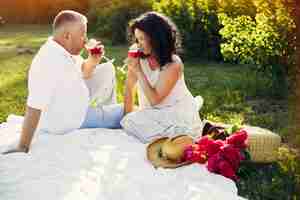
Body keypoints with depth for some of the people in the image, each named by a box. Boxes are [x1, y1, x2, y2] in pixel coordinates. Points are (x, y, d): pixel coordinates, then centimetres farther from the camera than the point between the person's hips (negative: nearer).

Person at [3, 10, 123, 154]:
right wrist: (23, 147, -33)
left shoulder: (66, 51, -6)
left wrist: (93, 61, -9)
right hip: (65, 126, -9)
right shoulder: (48, 62, -35)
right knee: (121, 113, -3)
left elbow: (83, 74, 13)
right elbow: (34, 108, -35)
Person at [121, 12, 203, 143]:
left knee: (132, 123, -25)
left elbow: (154, 99, -22)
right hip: (154, 112, 5)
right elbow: (129, 89, 0)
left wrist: (138, 71, -24)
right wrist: (128, 116, -4)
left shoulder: (173, 65, -20)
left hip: (178, 114, -5)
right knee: (127, 122, -21)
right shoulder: (137, 56, -6)